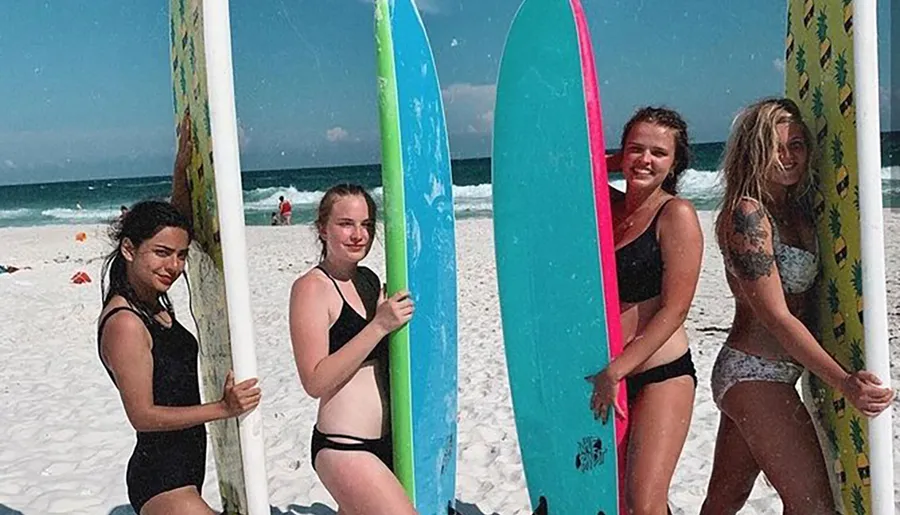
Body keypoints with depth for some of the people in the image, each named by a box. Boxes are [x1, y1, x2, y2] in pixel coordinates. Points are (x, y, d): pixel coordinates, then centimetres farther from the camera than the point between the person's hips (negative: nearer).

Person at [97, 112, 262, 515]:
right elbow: (142, 415, -20)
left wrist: (182, 175, 13)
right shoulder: (125, 323, -21)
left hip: (181, 471, 10)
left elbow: (171, 223, 20)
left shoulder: (151, 301, 5)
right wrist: (223, 408, -23)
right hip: (162, 480, -10)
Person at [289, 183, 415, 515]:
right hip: (342, 448, -8)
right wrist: (379, 325, -21)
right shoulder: (311, 288, -11)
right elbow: (315, 381, -19)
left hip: (384, 441, 8)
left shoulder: (369, 280, 11)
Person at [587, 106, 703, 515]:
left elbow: (674, 310, -14)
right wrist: (612, 163, 2)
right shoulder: (605, 204, 7)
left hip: (662, 374, -6)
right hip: (604, 376, 6)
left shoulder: (676, 214, -10)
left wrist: (615, 371, -17)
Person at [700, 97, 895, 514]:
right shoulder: (747, 214, -17)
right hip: (754, 374, -8)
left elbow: (806, 301, 15)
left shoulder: (795, 210, 10)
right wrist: (844, 382, -25)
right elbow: (775, 316, -20)